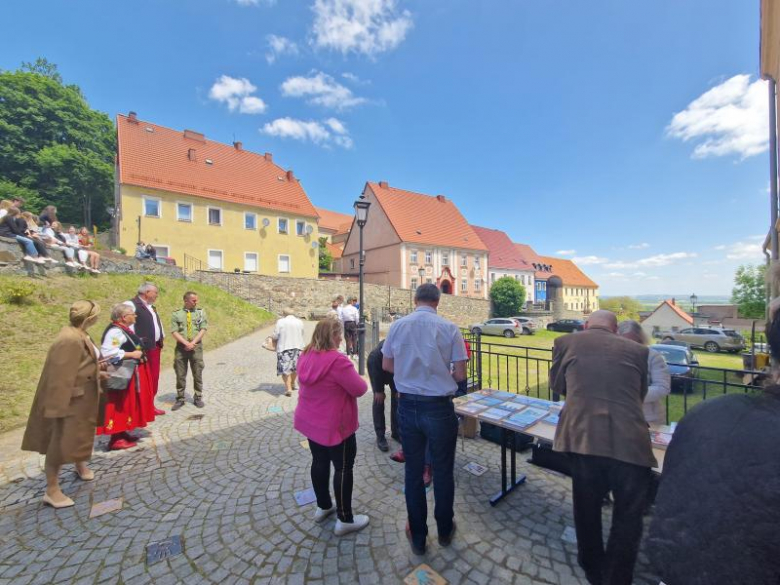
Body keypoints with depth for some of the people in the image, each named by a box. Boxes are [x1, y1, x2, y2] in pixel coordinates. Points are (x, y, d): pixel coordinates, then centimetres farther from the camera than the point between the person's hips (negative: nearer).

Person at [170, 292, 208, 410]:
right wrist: (186, 343, -15)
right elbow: (174, 332, -4)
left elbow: (203, 330, -3)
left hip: (196, 346, 0)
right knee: (180, 374, 7)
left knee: (197, 374, 6)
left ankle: (198, 398, 18)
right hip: (181, 347, 0)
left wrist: (193, 343, -13)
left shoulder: (201, 312, 3)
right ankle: (180, 399, 21)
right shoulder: (176, 314, 2)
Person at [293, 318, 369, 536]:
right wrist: (354, 377, -3)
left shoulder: (305, 356, -1)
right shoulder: (338, 360, -28)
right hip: (335, 426, -8)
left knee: (320, 462, 22)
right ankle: (345, 520, 22)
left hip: (310, 422, 8)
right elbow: (360, 389, -22)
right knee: (343, 468, 8)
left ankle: (323, 506, 40)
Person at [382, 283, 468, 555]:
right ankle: (444, 531, 41)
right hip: (439, 408, -2)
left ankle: (418, 537, 37)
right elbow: (460, 374, -9)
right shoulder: (449, 328, -12)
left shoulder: (397, 326, -5)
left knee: (413, 471, 18)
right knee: (443, 471, 20)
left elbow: (387, 365, 6)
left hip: (408, 406, 2)